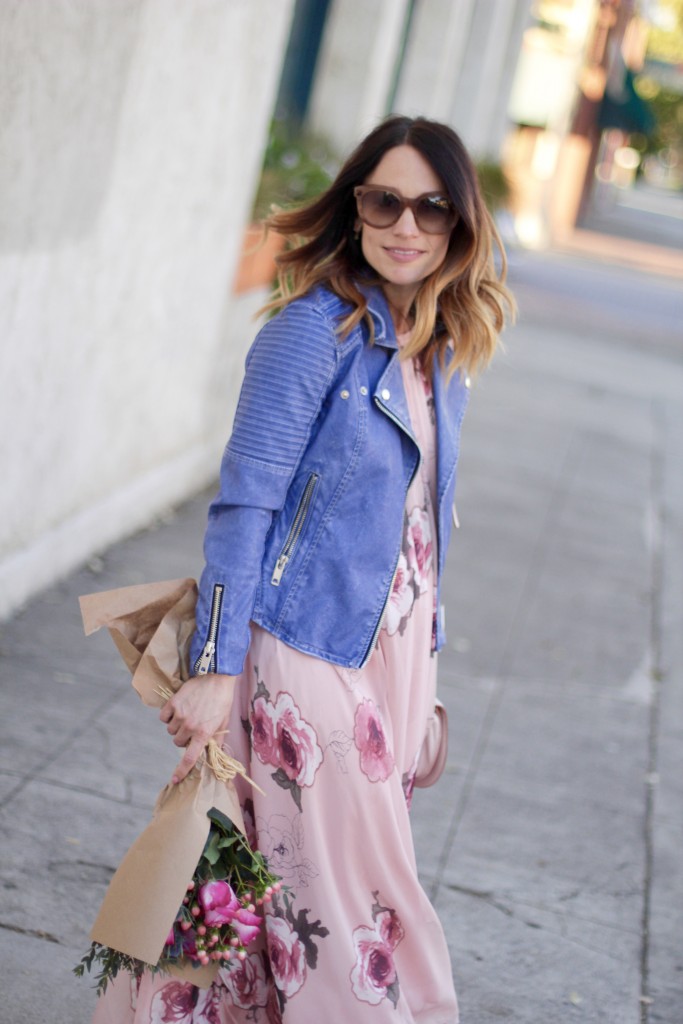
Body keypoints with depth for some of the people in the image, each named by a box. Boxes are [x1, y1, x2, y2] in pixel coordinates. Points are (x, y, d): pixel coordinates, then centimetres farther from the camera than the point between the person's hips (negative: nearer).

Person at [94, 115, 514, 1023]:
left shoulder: (446, 355, 8)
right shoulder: (317, 329, -13)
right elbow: (244, 503, -15)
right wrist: (216, 671, -19)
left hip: (393, 653, 7)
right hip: (308, 652, -7)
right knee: (336, 894, 0)